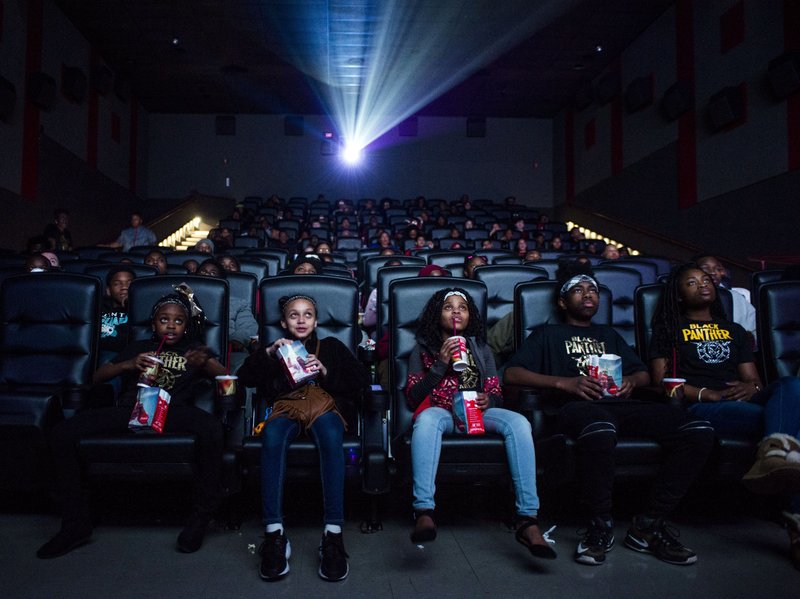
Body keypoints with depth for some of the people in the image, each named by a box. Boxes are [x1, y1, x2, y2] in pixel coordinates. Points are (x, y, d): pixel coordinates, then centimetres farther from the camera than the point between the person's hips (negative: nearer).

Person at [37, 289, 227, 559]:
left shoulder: (193, 349, 23)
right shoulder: (138, 347, 28)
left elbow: (225, 376, 10)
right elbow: (97, 377, 20)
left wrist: (205, 364, -13)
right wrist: (128, 364, 0)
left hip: (172, 412, -2)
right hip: (129, 410, 3)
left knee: (212, 428, -36)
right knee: (63, 433, -21)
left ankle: (201, 517, -19)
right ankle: (75, 523, -7)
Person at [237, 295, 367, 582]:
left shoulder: (331, 346, 26)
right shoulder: (277, 349, 31)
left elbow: (359, 380, 12)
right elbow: (245, 377, 15)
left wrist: (325, 371, -2)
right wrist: (268, 352, 1)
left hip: (326, 405, -1)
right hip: (286, 407, 1)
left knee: (329, 432, -39)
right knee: (271, 435, -37)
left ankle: (333, 534, -40)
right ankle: (274, 534, -37)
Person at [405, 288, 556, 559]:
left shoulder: (481, 349, 23)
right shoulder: (422, 349, 15)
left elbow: (497, 394, 16)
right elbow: (412, 397, 4)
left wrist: (488, 400, -10)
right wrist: (440, 365, -7)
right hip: (440, 412, -2)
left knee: (518, 422, -29)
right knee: (426, 418, -39)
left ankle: (527, 520, -34)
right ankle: (424, 512, -49)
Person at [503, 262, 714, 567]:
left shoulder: (609, 335, 37)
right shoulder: (547, 334, 23)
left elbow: (644, 374, 31)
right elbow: (511, 373, 8)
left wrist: (630, 381, 4)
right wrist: (564, 383, -7)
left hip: (622, 403, 5)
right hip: (579, 405, -5)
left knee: (699, 430, -23)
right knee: (599, 429, -43)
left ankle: (650, 524, -13)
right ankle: (600, 526, -18)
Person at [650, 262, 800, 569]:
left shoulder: (734, 331, 33)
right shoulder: (669, 330, 18)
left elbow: (752, 379, 24)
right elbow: (661, 380, 5)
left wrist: (750, 388, -2)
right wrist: (709, 394, -10)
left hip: (743, 401, 4)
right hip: (700, 407, -4)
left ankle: (775, 457, -52)